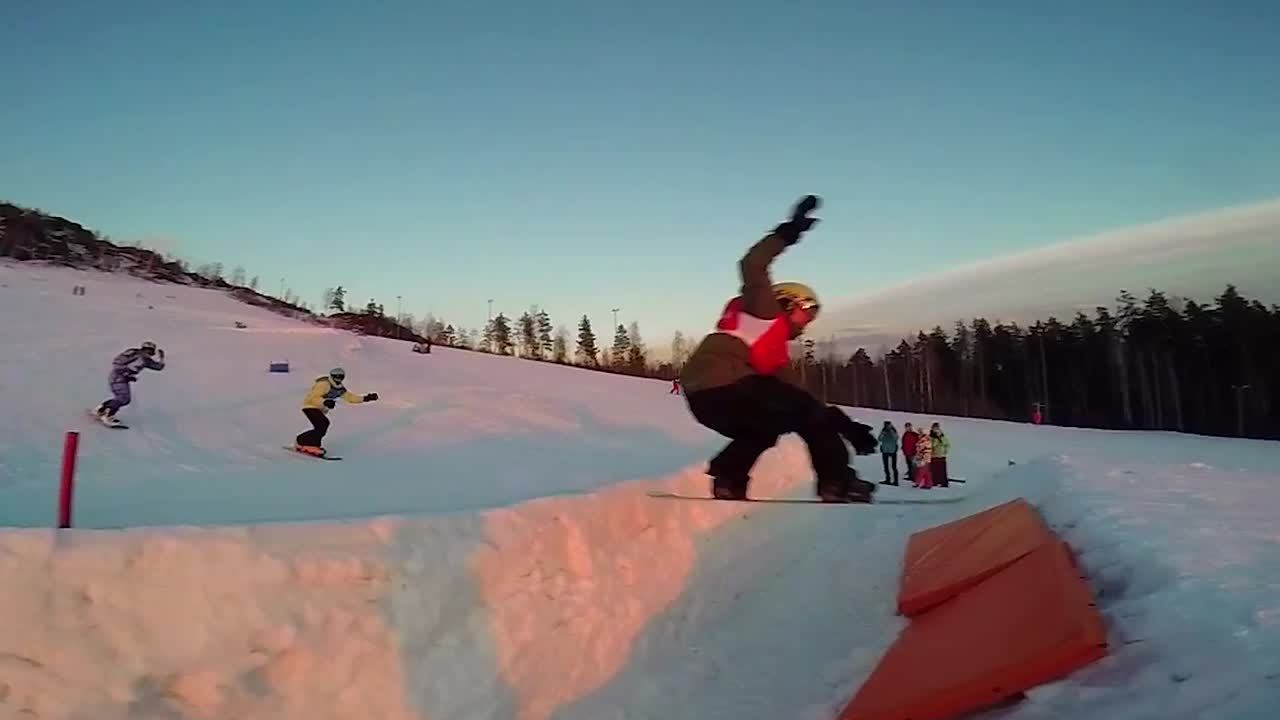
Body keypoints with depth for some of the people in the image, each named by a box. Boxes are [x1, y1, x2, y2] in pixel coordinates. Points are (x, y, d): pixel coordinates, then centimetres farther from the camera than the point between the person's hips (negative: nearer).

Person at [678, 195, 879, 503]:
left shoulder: (776, 352, 33)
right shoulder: (765, 310, 13)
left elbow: (794, 391, 29)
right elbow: (752, 266, -1)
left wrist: (843, 424, 25)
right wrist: (787, 233, -3)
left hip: (702, 396, 10)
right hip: (721, 383, -10)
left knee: (761, 432, 32)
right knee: (807, 413, -1)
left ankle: (727, 480, 15)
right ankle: (837, 481, 0)